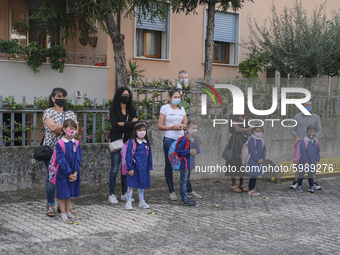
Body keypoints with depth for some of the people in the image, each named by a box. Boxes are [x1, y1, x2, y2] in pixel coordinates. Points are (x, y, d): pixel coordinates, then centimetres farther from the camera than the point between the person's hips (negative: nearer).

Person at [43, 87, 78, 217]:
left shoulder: (71, 114, 14)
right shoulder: (48, 112, 2)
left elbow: (76, 130, 2)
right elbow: (52, 127, -15)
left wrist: (59, 129, -9)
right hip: (52, 149, -3)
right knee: (51, 178, -2)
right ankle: (50, 206, 7)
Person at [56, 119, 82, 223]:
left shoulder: (76, 144, 2)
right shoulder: (60, 144, -13)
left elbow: (78, 159, -1)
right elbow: (62, 160, -15)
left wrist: (75, 173, -11)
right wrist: (69, 174, -17)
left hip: (73, 173, 5)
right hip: (62, 173, -5)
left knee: (69, 193, 14)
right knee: (62, 193, 4)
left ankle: (68, 212, 25)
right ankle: (63, 214, 13)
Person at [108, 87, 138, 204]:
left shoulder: (131, 109, 11)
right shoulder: (113, 109, -1)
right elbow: (115, 125, -14)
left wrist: (123, 124, -11)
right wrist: (130, 124, -10)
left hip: (128, 142, 4)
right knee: (114, 169, -4)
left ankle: (124, 194, 16)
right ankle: (112, 195, 3)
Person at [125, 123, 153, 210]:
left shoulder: (146, 143, 8)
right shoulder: (132, 142, -9)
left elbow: (149, 156, 14)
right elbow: (128, 156, -10)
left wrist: (150, 168, 12)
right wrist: (130, 168, -13)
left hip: (144, 168, 5)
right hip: (134, 167, -5)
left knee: (142, 185, 15)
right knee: (131, 184, 2)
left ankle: (142, 201, 27)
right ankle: (129, 202, 10)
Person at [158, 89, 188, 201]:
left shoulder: (181, 109, 13)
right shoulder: (165, 108, -1)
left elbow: (186, 125, 17)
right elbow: (160, 126, -4)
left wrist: (182, 126, -6)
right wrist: (173, 127, -14)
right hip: (169, 139, -4)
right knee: (169, 165, 2)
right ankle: (171, 191, 10)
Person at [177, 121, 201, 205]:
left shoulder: (193, 140, 8)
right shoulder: (184, 139, -18)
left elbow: (197, 148, 20)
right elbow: (179, 151, -19)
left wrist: (195, 151, -4)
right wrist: (189, 152, -21)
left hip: (190, 163, 9)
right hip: (184, 163, -9)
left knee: (187, 180, 17)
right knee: (183, 181, -3)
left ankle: (185, 196, 26)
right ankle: (184, 199, 2)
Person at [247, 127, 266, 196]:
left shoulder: (261, 141, 13)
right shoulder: (252, 140, -12)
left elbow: (264, 150, 14)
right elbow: (252, 151, -18)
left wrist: (262, 159, -2)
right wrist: (258, 159, -17)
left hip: (259, 161, 8)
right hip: (253, 161, -8)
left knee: (256, 175, 11)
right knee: (253, 175, -6)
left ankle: (252, 189, 18)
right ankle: (250, 191, 1)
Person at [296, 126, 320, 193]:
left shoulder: (316, 142, 1)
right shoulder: (303, 141, -16)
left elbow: (317, 151, 11)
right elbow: (302, 152, -15)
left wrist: (317, 160, 7)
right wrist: (306, 161, -14)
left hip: (312, 161, 4)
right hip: (304, 161, -4)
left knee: (310, 174, 13)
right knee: (301, 173, 4)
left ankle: (311, 186, 22)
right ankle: (299, 186, 13)